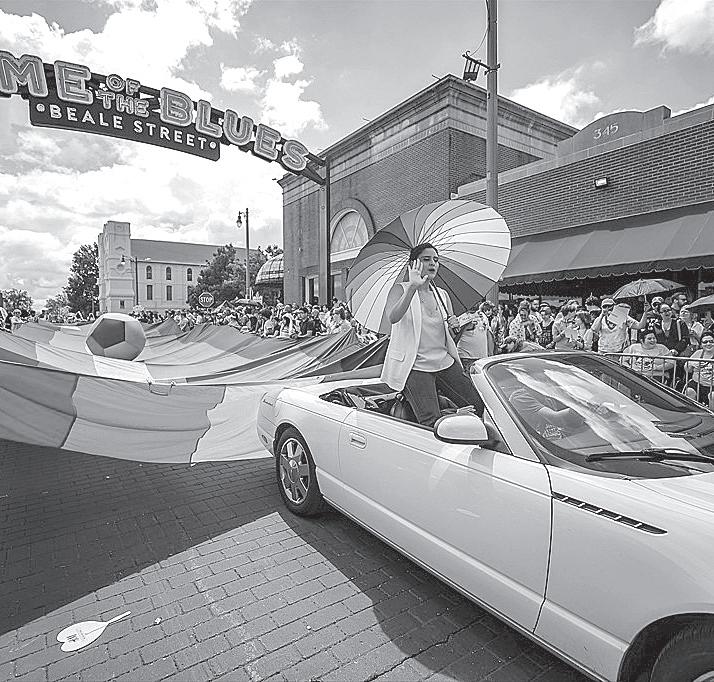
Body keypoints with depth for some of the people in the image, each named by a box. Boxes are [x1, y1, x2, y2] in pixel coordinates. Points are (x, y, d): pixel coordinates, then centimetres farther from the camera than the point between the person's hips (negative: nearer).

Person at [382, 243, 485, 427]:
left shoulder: (443, 295, 14)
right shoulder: (400, 289, -3)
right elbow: (392, 318, -24)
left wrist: (453, 325, -3)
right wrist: (412, 287, -35)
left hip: (445, 363, 6)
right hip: (414, 367, -5)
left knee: (479, 407, 1)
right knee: (432, 422, -18)